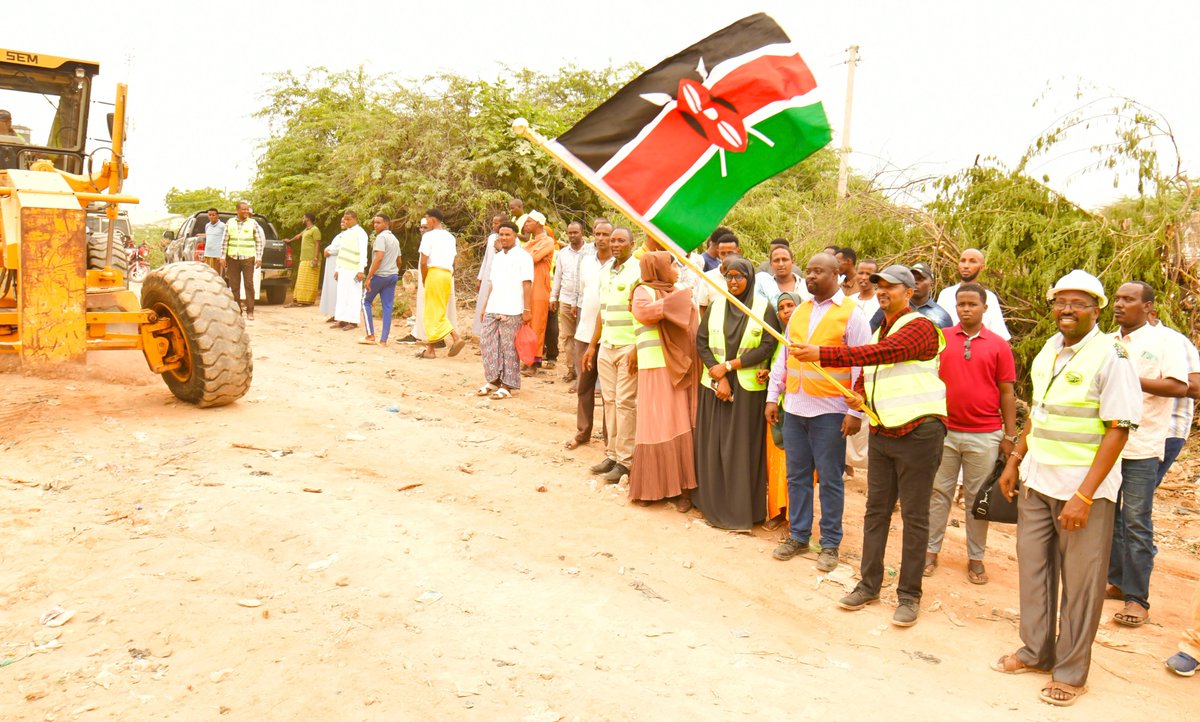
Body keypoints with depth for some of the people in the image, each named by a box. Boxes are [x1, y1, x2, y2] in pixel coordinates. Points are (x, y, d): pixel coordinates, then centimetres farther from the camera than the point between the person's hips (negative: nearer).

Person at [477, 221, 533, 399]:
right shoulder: (497, 257, 18)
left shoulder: (523, 257, -4)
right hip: (492, 310, 7)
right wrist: (484, 307, 18)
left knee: (509, 349, -2)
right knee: (487, 344, 6)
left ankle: (507, 386, 5)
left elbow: (527, 284, -10)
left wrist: (526, 310, -15)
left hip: (512, 311, -7)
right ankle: (493, 381, 17)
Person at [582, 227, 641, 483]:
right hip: (606, 347, 7)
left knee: (625, 403, -4)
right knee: (609, 401, 8)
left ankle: (625, 460, 2)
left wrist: (638, 348, -19)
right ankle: (611, 454, 15)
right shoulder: (606, 274, 16)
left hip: (628, 348, -7)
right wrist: (592, 346, 19)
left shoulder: (638, 272, -7)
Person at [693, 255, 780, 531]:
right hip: (714, 385, 3)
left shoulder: (764, 308, -2)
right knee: (713, 444, 6)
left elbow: (768, 346, -9)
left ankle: (741, 509, 9)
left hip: (748, 388, -2)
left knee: (743, 448, 1)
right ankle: (714, 504, 18)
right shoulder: (715, 305, 6)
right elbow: (701, 341, 0)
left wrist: (729, 366, -13)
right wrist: (718, 378, -10)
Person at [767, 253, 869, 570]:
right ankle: (798, 536, 24)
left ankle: (830, 544, 15)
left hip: (829, 410, -5)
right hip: (794, 407, 6)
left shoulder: (851, 314, -6)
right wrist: (772, 397, 11)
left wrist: (855, 411, -13)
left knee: (829, 480, 4)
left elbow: (862, 365, -9)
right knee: (797, 476, 12)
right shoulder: (799, 312, 13)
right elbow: (783, 356, 16)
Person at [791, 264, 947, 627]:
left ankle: (909, 594, 10)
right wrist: (858, 396, 0)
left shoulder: (920, 327, -12)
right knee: (875, 510, 11)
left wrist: (822, 354, -35)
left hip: (918, 432, -8)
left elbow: (880, 354, -29)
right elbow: (865, 373, 25)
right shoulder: (878, 331, 15)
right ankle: (869, 584, 20)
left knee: (914, 516, 1)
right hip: (881, 432, 8)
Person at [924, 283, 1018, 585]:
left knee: (978, 497, 9)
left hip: (984, 435, 0)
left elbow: (1007, 393, 3)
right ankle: (931, 551, 19)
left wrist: (1010, 436, 1)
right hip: (944, 431, 1)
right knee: (939, 492, 9)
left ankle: (976, 558, 20)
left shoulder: (998, 345, 1)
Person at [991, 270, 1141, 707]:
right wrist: (1014, 461, 15)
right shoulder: (1048, 351, 8)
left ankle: (1071, 672, 20)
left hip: (1084, 489, -6)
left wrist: (1084, 496, -19)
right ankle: (1036, 652, 31)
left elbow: (1118, 430, -16)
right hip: (1037, 481, 6)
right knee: (1033, 566, 14)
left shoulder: (1110, 358, -13)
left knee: (1079, 581, 5)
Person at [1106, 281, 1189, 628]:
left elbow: (1179, 387, -15)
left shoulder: (1163, 340, -4)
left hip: (1141, 447, -6)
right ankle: (1116, 580, 25)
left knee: (1136, 523, -3)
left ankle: (1137, 599, 4)